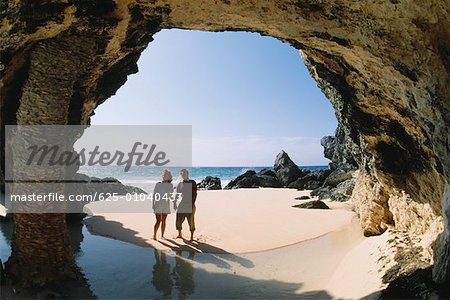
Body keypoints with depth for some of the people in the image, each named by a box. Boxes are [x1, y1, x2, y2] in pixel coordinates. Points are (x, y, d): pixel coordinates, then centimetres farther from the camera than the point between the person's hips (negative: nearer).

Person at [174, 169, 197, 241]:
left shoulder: (192, 182, -1)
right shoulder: (180, 184, 11)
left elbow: (195, 194, -6)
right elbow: (177, 194, 13)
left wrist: (193, 204, -14)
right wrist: (174, 203, 4)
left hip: (190, 204, -4)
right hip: (182, 204, 4)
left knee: (191, 221, -2)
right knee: (179, 220, 6)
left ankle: (192, 237, 7)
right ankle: (180, 234, 24)